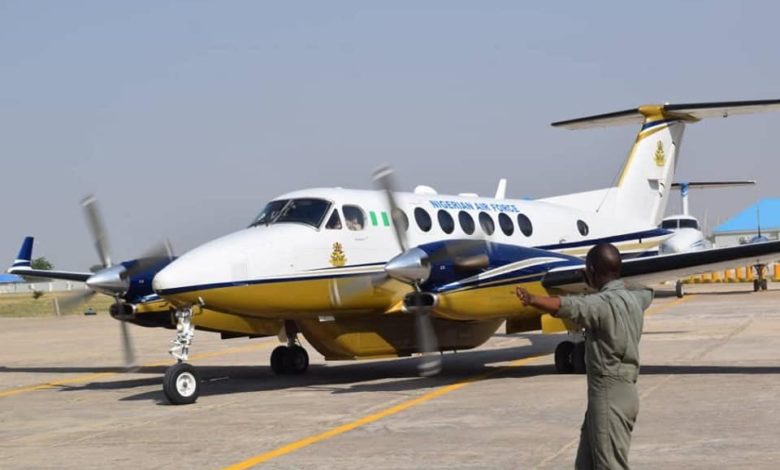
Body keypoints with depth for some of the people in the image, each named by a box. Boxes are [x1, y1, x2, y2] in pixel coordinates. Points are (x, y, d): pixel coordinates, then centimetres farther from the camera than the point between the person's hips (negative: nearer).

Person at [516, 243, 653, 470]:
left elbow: (569, 306, -39)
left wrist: (532, 300, -54)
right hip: (620, 391, 10)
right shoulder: (633, 298, 9)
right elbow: (646, 292, 35)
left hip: (610, 396, -9)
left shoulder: (604, 303, -19)